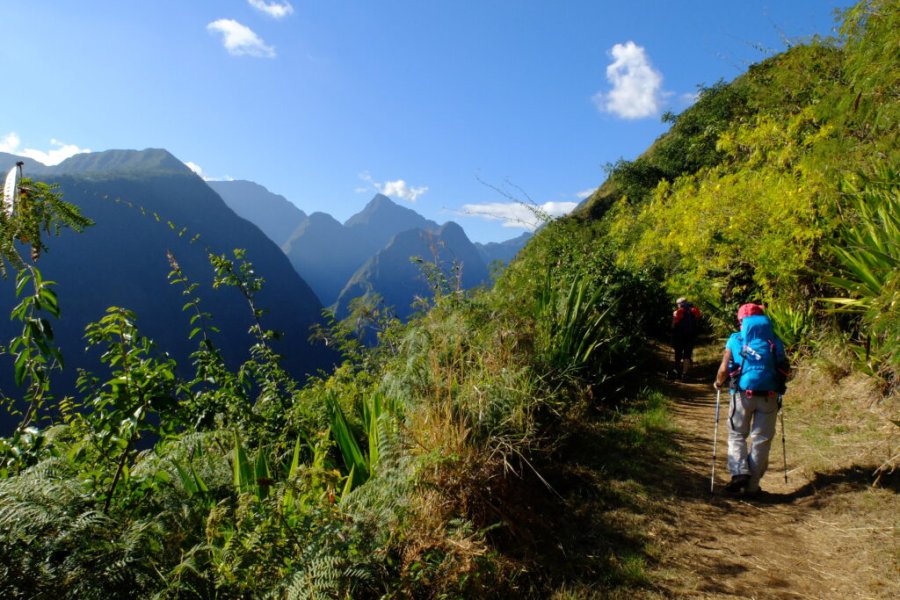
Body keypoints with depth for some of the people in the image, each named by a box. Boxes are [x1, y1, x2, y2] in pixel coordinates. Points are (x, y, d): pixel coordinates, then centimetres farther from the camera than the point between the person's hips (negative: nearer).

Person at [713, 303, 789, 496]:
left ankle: (739, 472, -4)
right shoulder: (775, 342, 6)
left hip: (743, 394, -1)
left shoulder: (736, 340, 0)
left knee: (737, 435, 15)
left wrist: (718, 383, 13)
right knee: (761, 440, 9)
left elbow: (724, 369, -5)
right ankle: (752, 486, 12)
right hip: (769, 396, 2)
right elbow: (784, 370, 5)